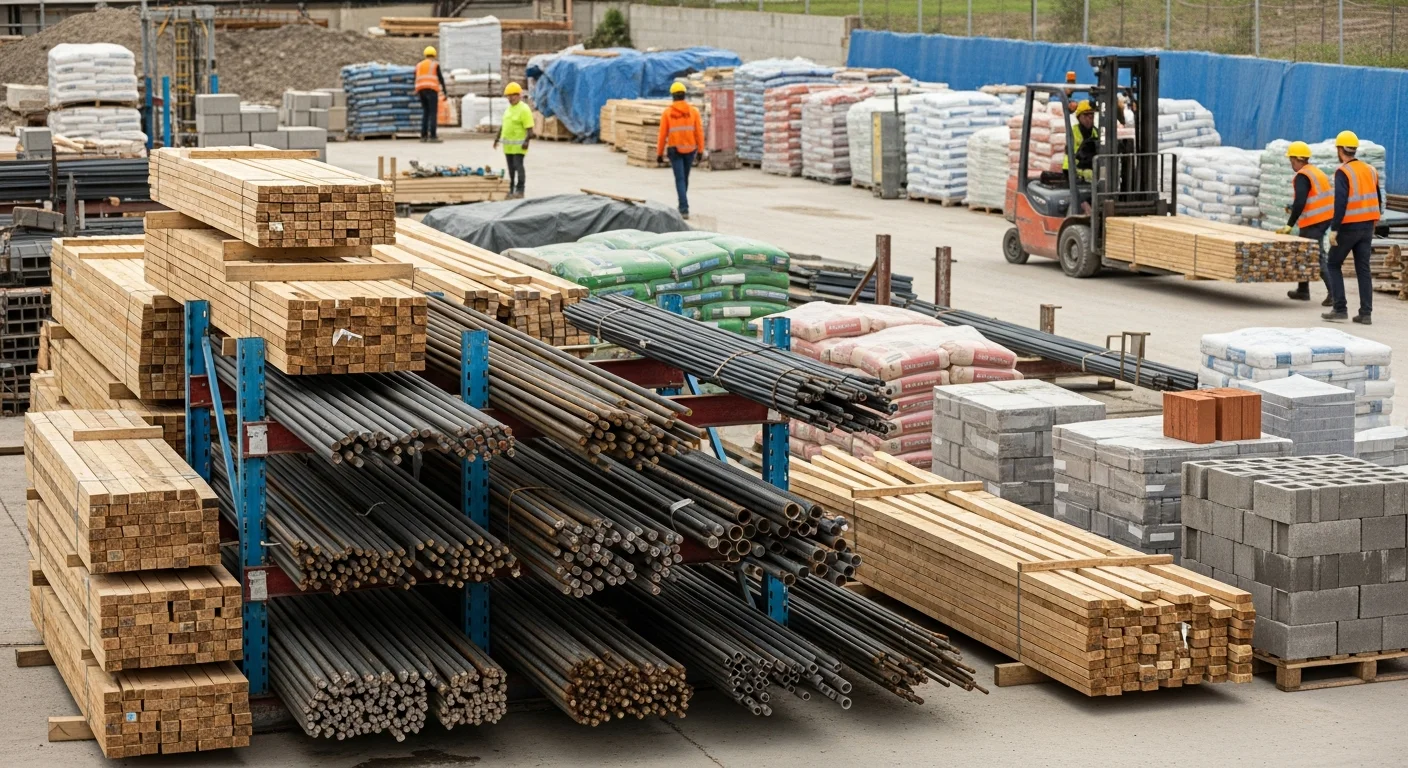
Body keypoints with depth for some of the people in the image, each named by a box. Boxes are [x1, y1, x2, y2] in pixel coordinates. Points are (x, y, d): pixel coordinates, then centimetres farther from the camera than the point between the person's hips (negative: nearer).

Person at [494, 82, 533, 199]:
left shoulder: (524, 109, -11)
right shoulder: (508, 109, 15)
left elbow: (529, 128, -16)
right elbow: (503, 125, 24)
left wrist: (527, 141, -27)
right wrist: (497, 138, 21)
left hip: (518, 144, -8)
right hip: (508, 144, 8)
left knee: (518, 166, -8)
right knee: (511, 168, 11)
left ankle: (520, 190, -4)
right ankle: (511, 189, 18)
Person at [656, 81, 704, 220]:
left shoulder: (667, 112, -4)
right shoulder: (693, 111, -1)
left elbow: (662, 134, -3)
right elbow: (699, 132, -1)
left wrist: (659, 153, 6)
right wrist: (700, 151, 6)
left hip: (674, 150, -2)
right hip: (690, 150, 2)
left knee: (680, 179, -2)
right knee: (685, 178, 18)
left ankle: (684, 209, -15)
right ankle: (683, 206, 32)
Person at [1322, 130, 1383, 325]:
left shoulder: (1343, 172, -12)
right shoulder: (1369, 170, 10)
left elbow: (1340, 202, -21)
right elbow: (1378, 200, 14)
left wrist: (1334, 229, -20)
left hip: (1348, 227, -6)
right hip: (1367, 227, 6)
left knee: (1334, 265, 8)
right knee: (1363, 269, 7)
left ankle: (1340, 309, 1)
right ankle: (1366, 313, 2)